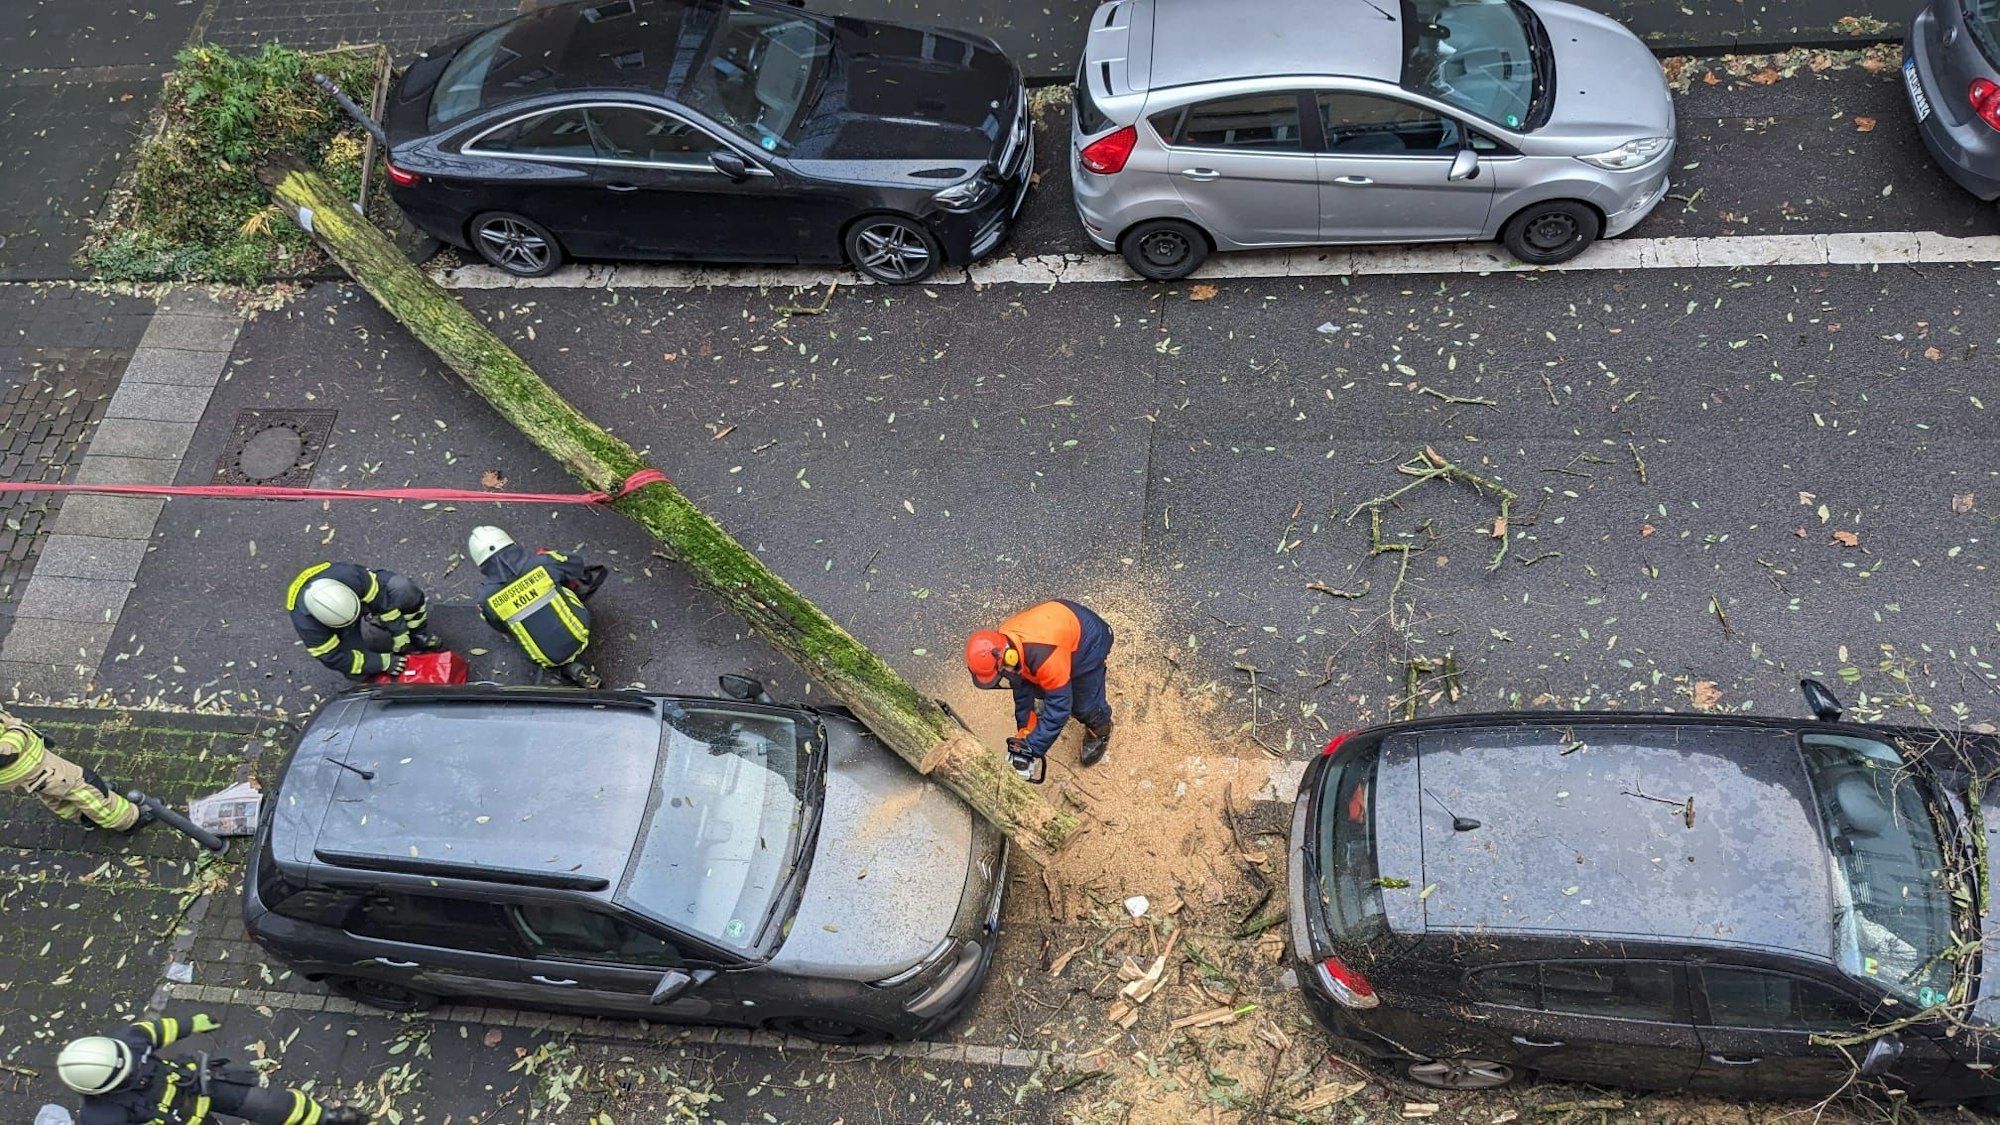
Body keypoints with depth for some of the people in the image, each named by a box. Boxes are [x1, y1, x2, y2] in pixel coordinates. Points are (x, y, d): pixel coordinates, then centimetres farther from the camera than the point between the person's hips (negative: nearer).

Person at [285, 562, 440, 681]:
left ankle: (416, 635, 1)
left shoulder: (348, 575, -41)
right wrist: (383, 662, -25)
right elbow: (333, 657, -28)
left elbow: (381, 596, -25)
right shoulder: (305, 622, -40)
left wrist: (400, 634, -19)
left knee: (403, 589, -26)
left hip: (364, 599, 2)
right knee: (359, 672, -25)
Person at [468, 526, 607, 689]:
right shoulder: (542, 563, -20)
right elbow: (576, 567, 4)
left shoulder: (487, 599, -17)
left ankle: (568, 668, 12)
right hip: (579, 637, 1)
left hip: (550, 659, -1)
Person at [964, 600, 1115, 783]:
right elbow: (1022, 681, -2)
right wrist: (1024, 731, 0)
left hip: (1088, 638, -6)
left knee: (1084, 706, 0)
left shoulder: (1044, 656, -43)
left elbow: (1060, 705, -34)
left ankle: (1100, 730, 32)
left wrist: (1032, 748, -31)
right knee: (1038, 687, 16)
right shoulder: (1004, 646, -19)